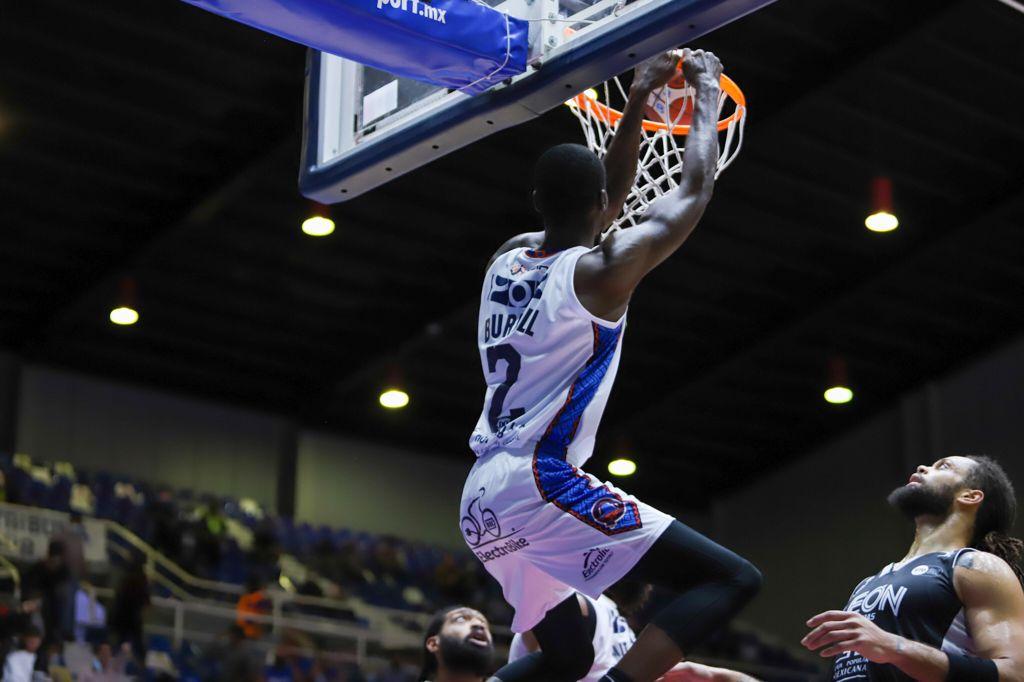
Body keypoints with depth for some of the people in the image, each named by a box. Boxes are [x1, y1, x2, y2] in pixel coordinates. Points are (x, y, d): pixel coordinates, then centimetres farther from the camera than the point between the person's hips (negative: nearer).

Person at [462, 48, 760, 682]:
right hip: (542, 485, -8)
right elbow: (694, 190, 6)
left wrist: (640, 99, 31)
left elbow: (612, 194, 29)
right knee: (731, 578, -10)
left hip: (483, 499, 9)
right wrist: (707, 91, 19)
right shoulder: (602, 271, -7)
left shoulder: (507, 259, 13)